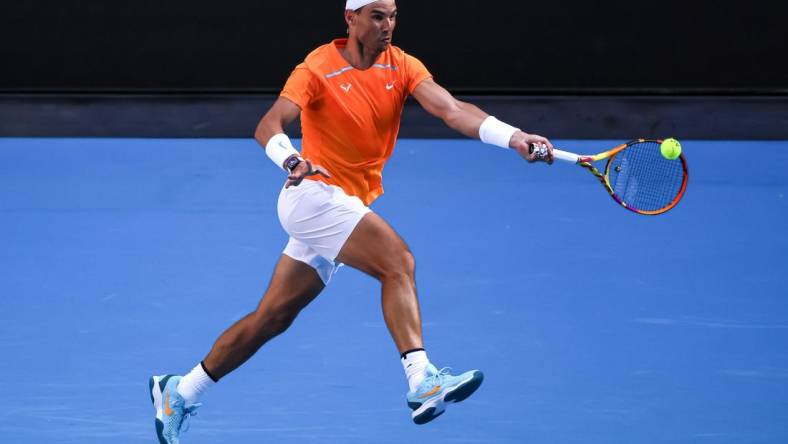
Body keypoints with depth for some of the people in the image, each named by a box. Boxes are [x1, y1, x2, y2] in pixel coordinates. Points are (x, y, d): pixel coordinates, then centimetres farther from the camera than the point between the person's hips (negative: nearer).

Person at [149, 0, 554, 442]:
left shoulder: (403, 67, 1)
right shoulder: (319, 68, -12)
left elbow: (452, 110, -14)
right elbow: (269, 126, -23)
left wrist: (516, 138, -30)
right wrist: (290, 159, -46)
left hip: (347, 206, 6)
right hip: (314, 194, -6)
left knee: (272, 318, 10)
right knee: (398, 259, -26)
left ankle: (179, 392, 21)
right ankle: (422, 381, -35)